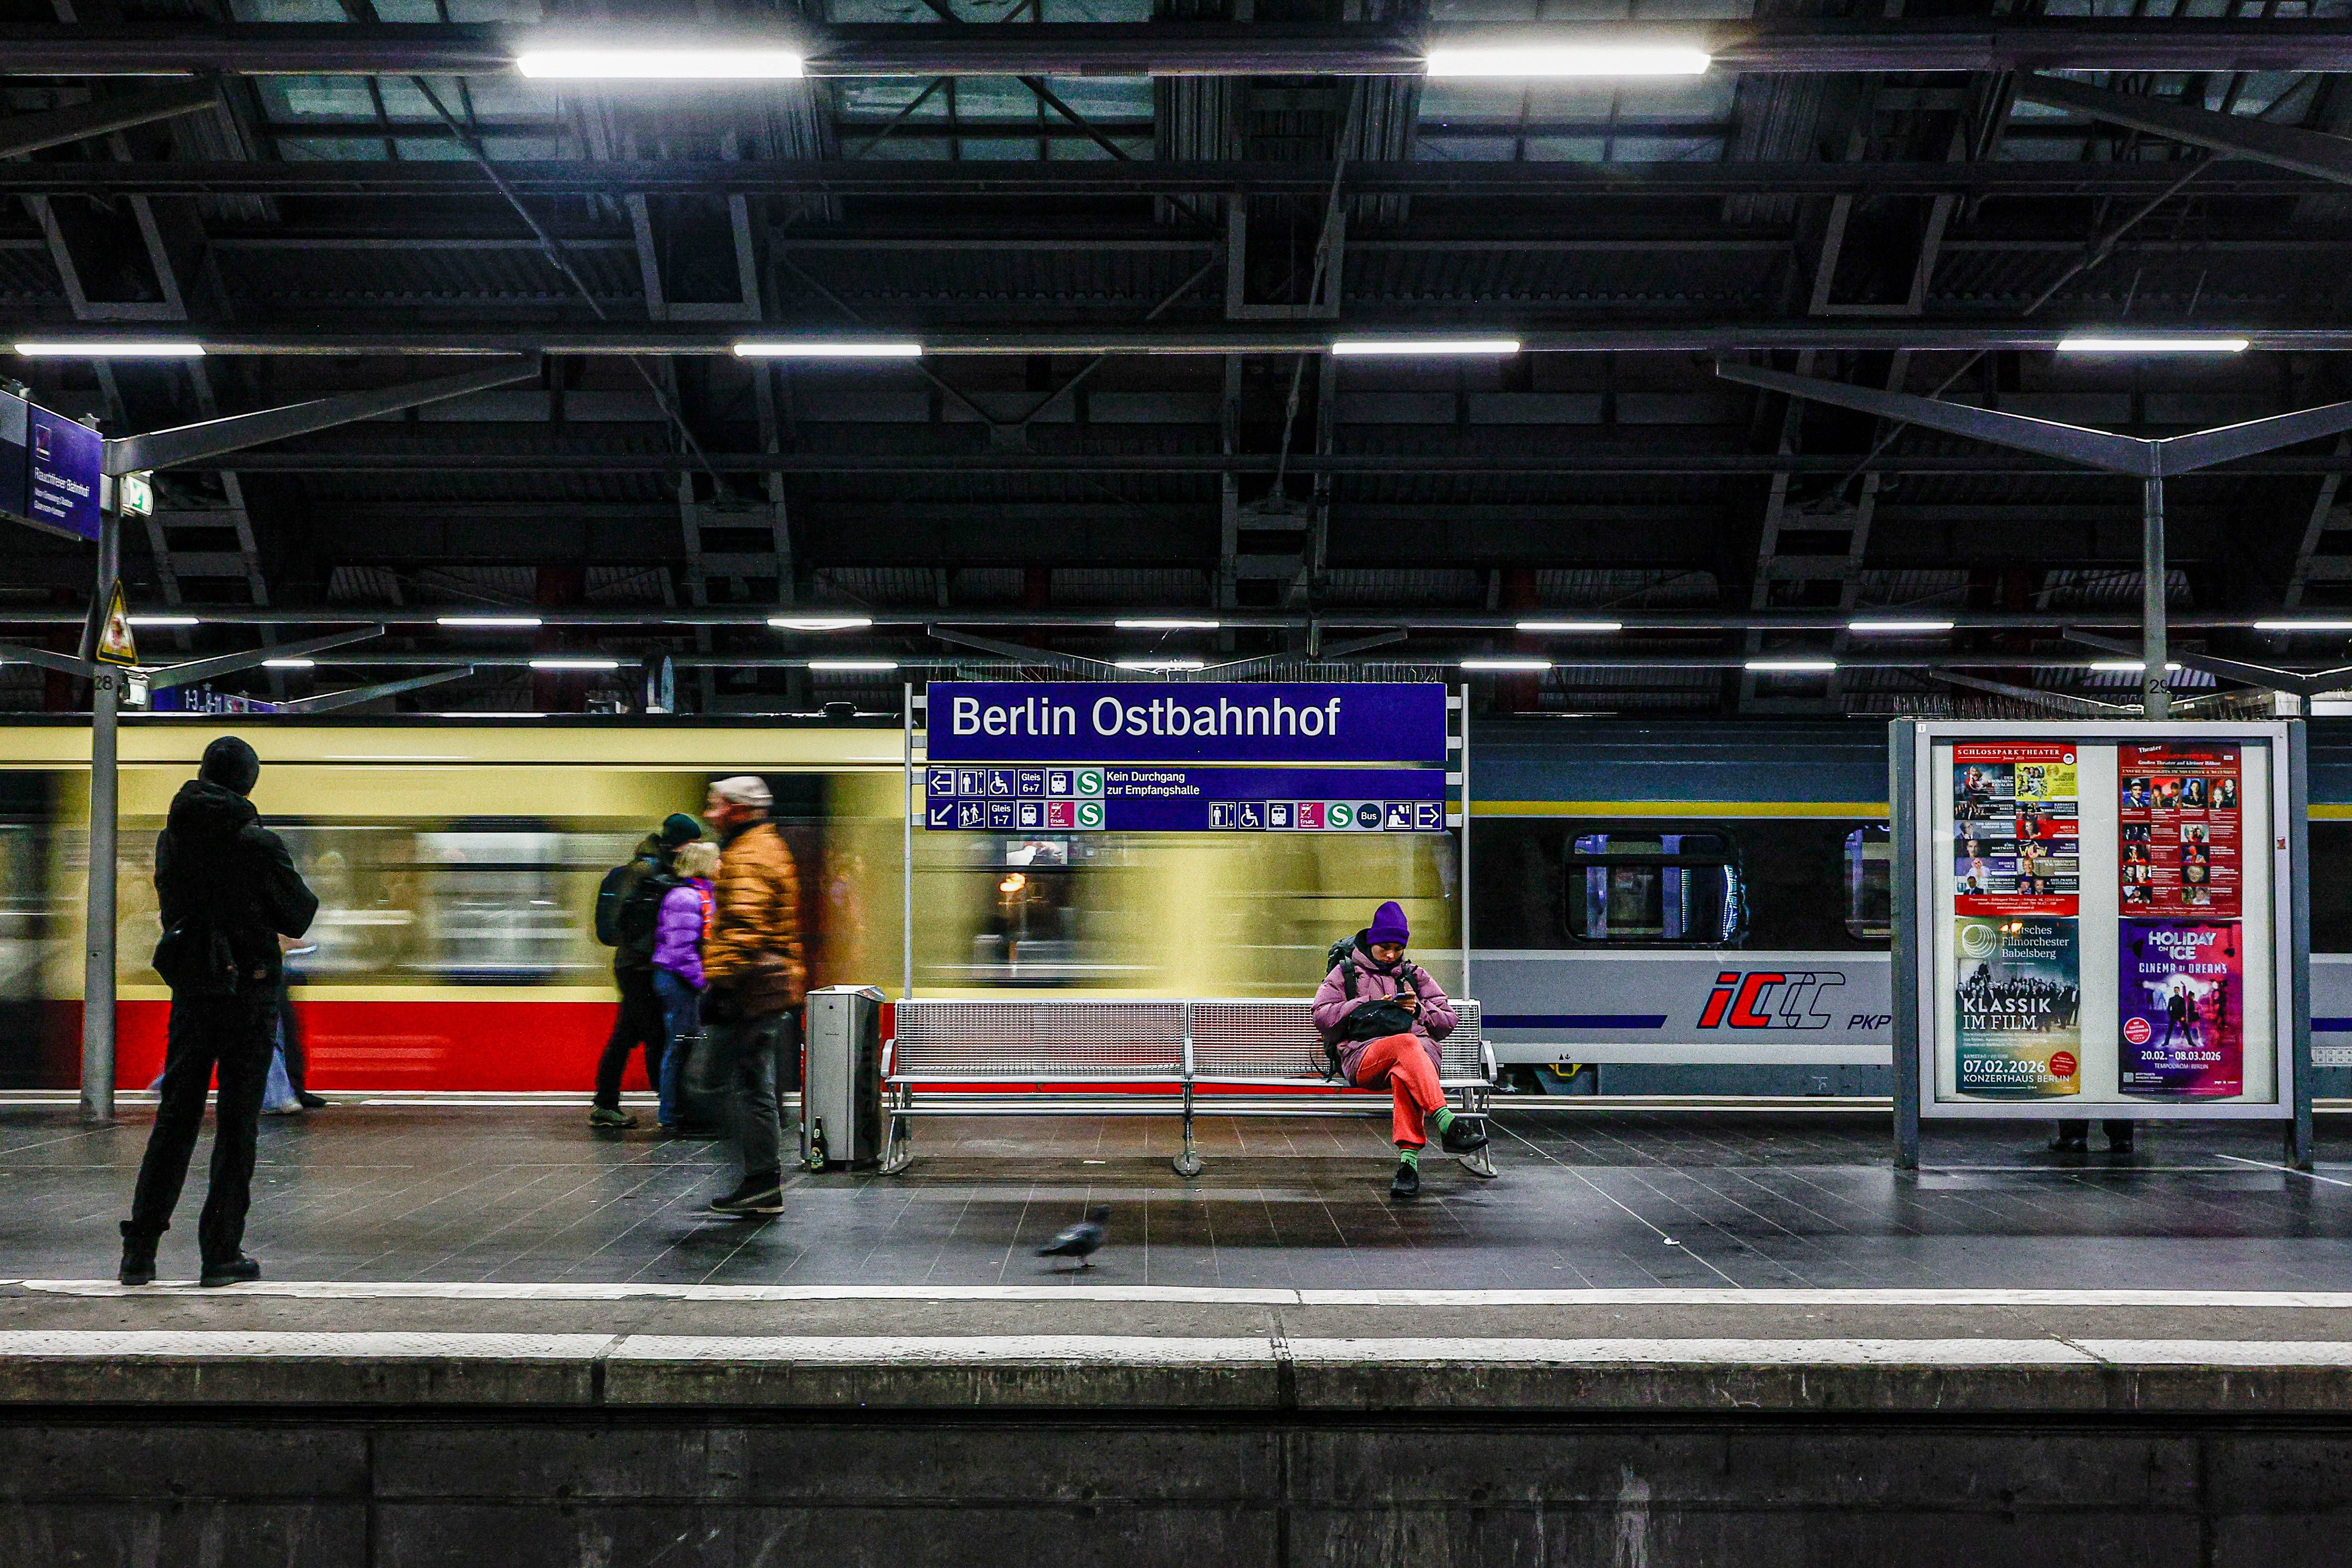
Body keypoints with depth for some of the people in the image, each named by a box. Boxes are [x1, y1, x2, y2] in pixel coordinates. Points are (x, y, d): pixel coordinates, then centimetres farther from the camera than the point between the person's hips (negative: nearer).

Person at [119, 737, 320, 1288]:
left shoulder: (171, 839, 3)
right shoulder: (257, 844, -12)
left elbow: (172, 906, 15)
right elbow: (299, 918, -4)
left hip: (191, 989, 4)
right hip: (249, 990, -4)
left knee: (175, 1118, 11)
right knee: (237, 1124, 3)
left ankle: (140, 1251, 9)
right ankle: (221, 1253, 5)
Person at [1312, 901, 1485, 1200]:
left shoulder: (1415, 975, 28)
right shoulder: (1345, 972, 23)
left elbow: (1448, 1021, 24)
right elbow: (1322, 1018, 9)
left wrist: (1419, 1010, 4)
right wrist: (1366, 1005, 0)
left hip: (1421, 1050, 2)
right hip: (1363, 1057, -2)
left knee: (1404, 1074, -39)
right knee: (1407, 1044, -39)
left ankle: (1409, 1160, -53)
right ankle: (1447, 1124, -55)